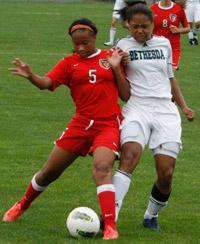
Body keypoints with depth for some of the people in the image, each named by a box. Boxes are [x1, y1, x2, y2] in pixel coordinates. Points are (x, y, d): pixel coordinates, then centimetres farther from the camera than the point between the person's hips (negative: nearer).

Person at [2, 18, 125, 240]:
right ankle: (22, 205, 38)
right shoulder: (69, 63, 3)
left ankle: (110, 226, -29)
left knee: (102, 167, -27)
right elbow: (46, 82, -13)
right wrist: (29, 75, -35)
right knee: (50, 172, 11)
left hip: (108, 124, -2)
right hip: (81, 124, 2)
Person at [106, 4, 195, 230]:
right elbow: (125, 94, 1)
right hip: (137, 109, -3)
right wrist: (116, 68, -13)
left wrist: (184, 106, 20)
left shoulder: (164, 44, 13)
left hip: (166, 111, 3)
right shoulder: (123, 46, 4)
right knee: (129, 156, -29)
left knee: (166, 173, -9)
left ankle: (151, 216, 15)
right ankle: (110, 215, -37)